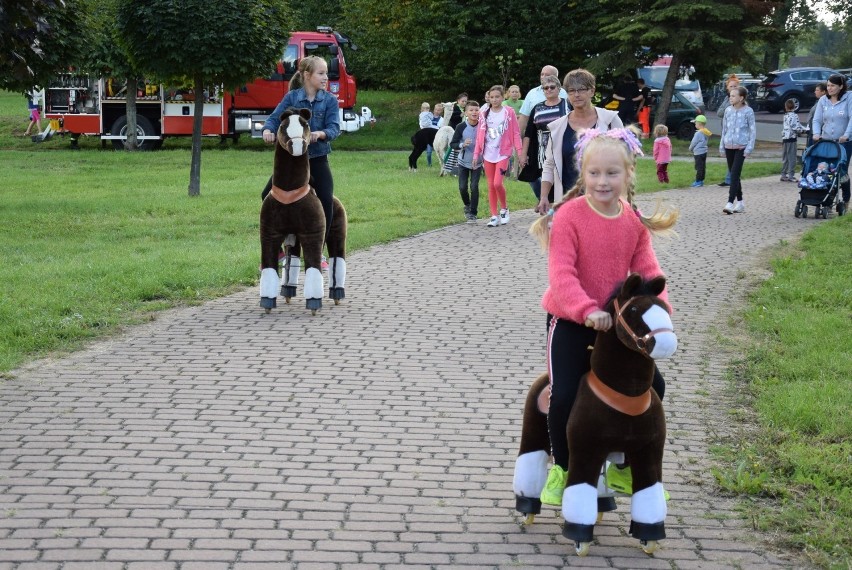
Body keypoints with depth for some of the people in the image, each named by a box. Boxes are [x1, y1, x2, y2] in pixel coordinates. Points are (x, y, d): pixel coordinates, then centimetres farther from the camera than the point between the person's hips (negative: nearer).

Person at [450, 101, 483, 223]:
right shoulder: (461, 127, -13)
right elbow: (452, 144, -10)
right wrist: (462, 145, -28)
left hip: (477, 162, 0)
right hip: (463, 162, 1)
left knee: (474, 187, -8)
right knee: (462, 187, -1)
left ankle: (473, 213, 5)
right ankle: (467, 205, 29)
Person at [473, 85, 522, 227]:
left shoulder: (508, 112, -1)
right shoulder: (485, 114, 8)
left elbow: (516, 133, -2)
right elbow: (480, 135, 11)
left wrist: (519, 151, -8)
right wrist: (476, 154, 7)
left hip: (503, 153, -4)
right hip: (488, 154, 4)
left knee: (497, 183, -15)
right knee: (491, 186, 5)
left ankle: (504, 209, 9)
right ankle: (494, 216, 11)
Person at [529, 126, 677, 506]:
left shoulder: (634, 222, 0)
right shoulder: (569, 216, -17)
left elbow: (647, 271, 0)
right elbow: (561, 273, -24)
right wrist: (588, 311, -37)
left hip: (616, 322, 5)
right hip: (570, 321, -5)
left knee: (653, 385, 4)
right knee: (564, 395, -17)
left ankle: (625, 466, 24)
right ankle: (562, 469, 11)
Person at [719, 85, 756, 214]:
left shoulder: (748, 111, -5)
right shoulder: (728, 110, 8)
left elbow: (752, 130, -4)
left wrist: (749, 147, -10)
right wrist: (722, 146, 13)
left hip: (741, 146, -5)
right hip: (729, 146, 5)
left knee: (735, 174, -14)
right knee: (734, 175, 9)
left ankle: (730, 202, -18)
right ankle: (740, 202, 19)